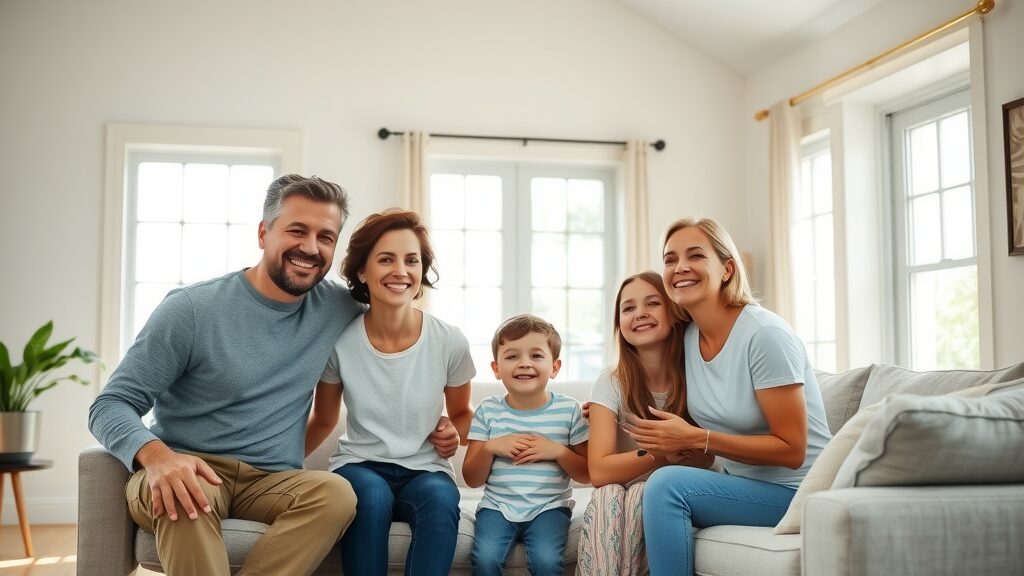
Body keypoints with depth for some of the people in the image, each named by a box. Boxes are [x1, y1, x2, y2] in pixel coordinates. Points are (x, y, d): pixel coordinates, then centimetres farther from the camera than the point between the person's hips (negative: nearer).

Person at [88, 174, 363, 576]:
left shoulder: (337, 309, 5)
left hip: (271, 482, 3)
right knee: (185, 495, -39)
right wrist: (157, 455, -31)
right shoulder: (190, 309, -7)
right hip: (189, 470, -3)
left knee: (337, 493, -31)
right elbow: (111, 406, -8)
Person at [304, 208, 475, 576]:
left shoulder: (450, 342, -6)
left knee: (441, 497, -34)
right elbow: (323, 421, 9)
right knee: (371, 495, -35)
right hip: (360, 466, 0)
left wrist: (455, 435, -9)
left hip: (425, 471, 1)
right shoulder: (340, 341, -7)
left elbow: (462, 413, 12)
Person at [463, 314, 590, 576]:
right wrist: (490, 448, -14)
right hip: (497, 507, 1)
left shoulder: (568, 410, 0)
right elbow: (472, 479, 4)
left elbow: (588, 474, 3)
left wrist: (558, 451, -14)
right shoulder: (488, 411, 2)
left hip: (549, 508, -1)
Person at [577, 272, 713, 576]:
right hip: (625, 499, 1)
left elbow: (706, 461, -5)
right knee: (607, 496, -31)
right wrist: (658, 453, -28)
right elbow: (599, 472, -14)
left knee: (641, 495, -31)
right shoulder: (610, 384, -7)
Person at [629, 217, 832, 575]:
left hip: (795, 490, -6)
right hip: (739, 482, 6)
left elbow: (791, 450, -18)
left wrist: (696, 438, -24)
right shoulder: (687, 337, 3)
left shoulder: (764, 334, -19)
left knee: (667, 484, -26)